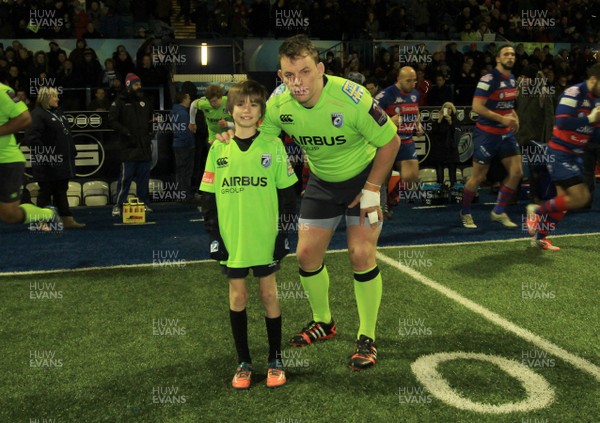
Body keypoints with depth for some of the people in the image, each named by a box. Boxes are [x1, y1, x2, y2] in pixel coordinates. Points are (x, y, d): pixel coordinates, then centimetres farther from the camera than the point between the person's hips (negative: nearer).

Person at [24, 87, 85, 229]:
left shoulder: (57, 112, 15)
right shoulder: (38, 115, -13)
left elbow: (66, 134, 23)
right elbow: (31, 137, -21)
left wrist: (72, 152, 17)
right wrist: (43, 155, -23)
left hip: (62, 161, 9)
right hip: (48, 164, -9)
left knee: (61, 191, 12)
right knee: (46, 191, 0)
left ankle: (68, 220, 17)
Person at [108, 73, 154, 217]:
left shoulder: (144, 101, 15)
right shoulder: (120, 102, -2)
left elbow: (151, 118, 29)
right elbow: (112, 120, -8)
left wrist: (150, 132, 16)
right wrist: (124, 131, -17)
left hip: (144, 146, 5)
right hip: (128, 147, -5)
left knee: (144, 177, 8)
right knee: (125, 177, -6)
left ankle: (144, 203, 16)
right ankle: (118, 205, 0)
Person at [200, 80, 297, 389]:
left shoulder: (273, 145, -2)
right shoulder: (218, 148, 3)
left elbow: (286, 192, 1)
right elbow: (208, 196, 5)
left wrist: (284, 231, -3)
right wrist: (213, 235, 1)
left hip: (266, 237, -1)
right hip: (232, 239, 2)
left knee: (269, 294, 8)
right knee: (237, 296, 9)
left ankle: (276, 360, 22)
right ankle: (243, 362, 23)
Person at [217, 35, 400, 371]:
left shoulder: (352, 98, -30)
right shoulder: (279, 104, -18)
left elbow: (391, 141, -18)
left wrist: (372, 189, -18)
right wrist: (233, 136, -25)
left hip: (363, 176, -4)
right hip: (321, 182, 4)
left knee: (362, 255, -13)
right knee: (307, 254, 3)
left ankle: (367, 337, 6)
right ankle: (323, 323, 28)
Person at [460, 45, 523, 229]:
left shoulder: (512, 79, 10)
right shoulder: (489, 79, -16)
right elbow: (477, 106, -22)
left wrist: (513, 116, 6)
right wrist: (502, 119, -23)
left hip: (506, 133, 8)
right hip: (487, 133, -8)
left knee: (516, 172, 1)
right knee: (478, 176, 0)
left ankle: (499, 212, 15)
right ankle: (465, 212, 20)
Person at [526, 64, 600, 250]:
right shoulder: (574, 93, -16)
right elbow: (562, 122, -26)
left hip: (576, 155, 9)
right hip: (560, 153, -9)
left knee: (564, 200, 9)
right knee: (580, 197, -14)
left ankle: (540, 237, 21)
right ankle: (537, 210, 4)